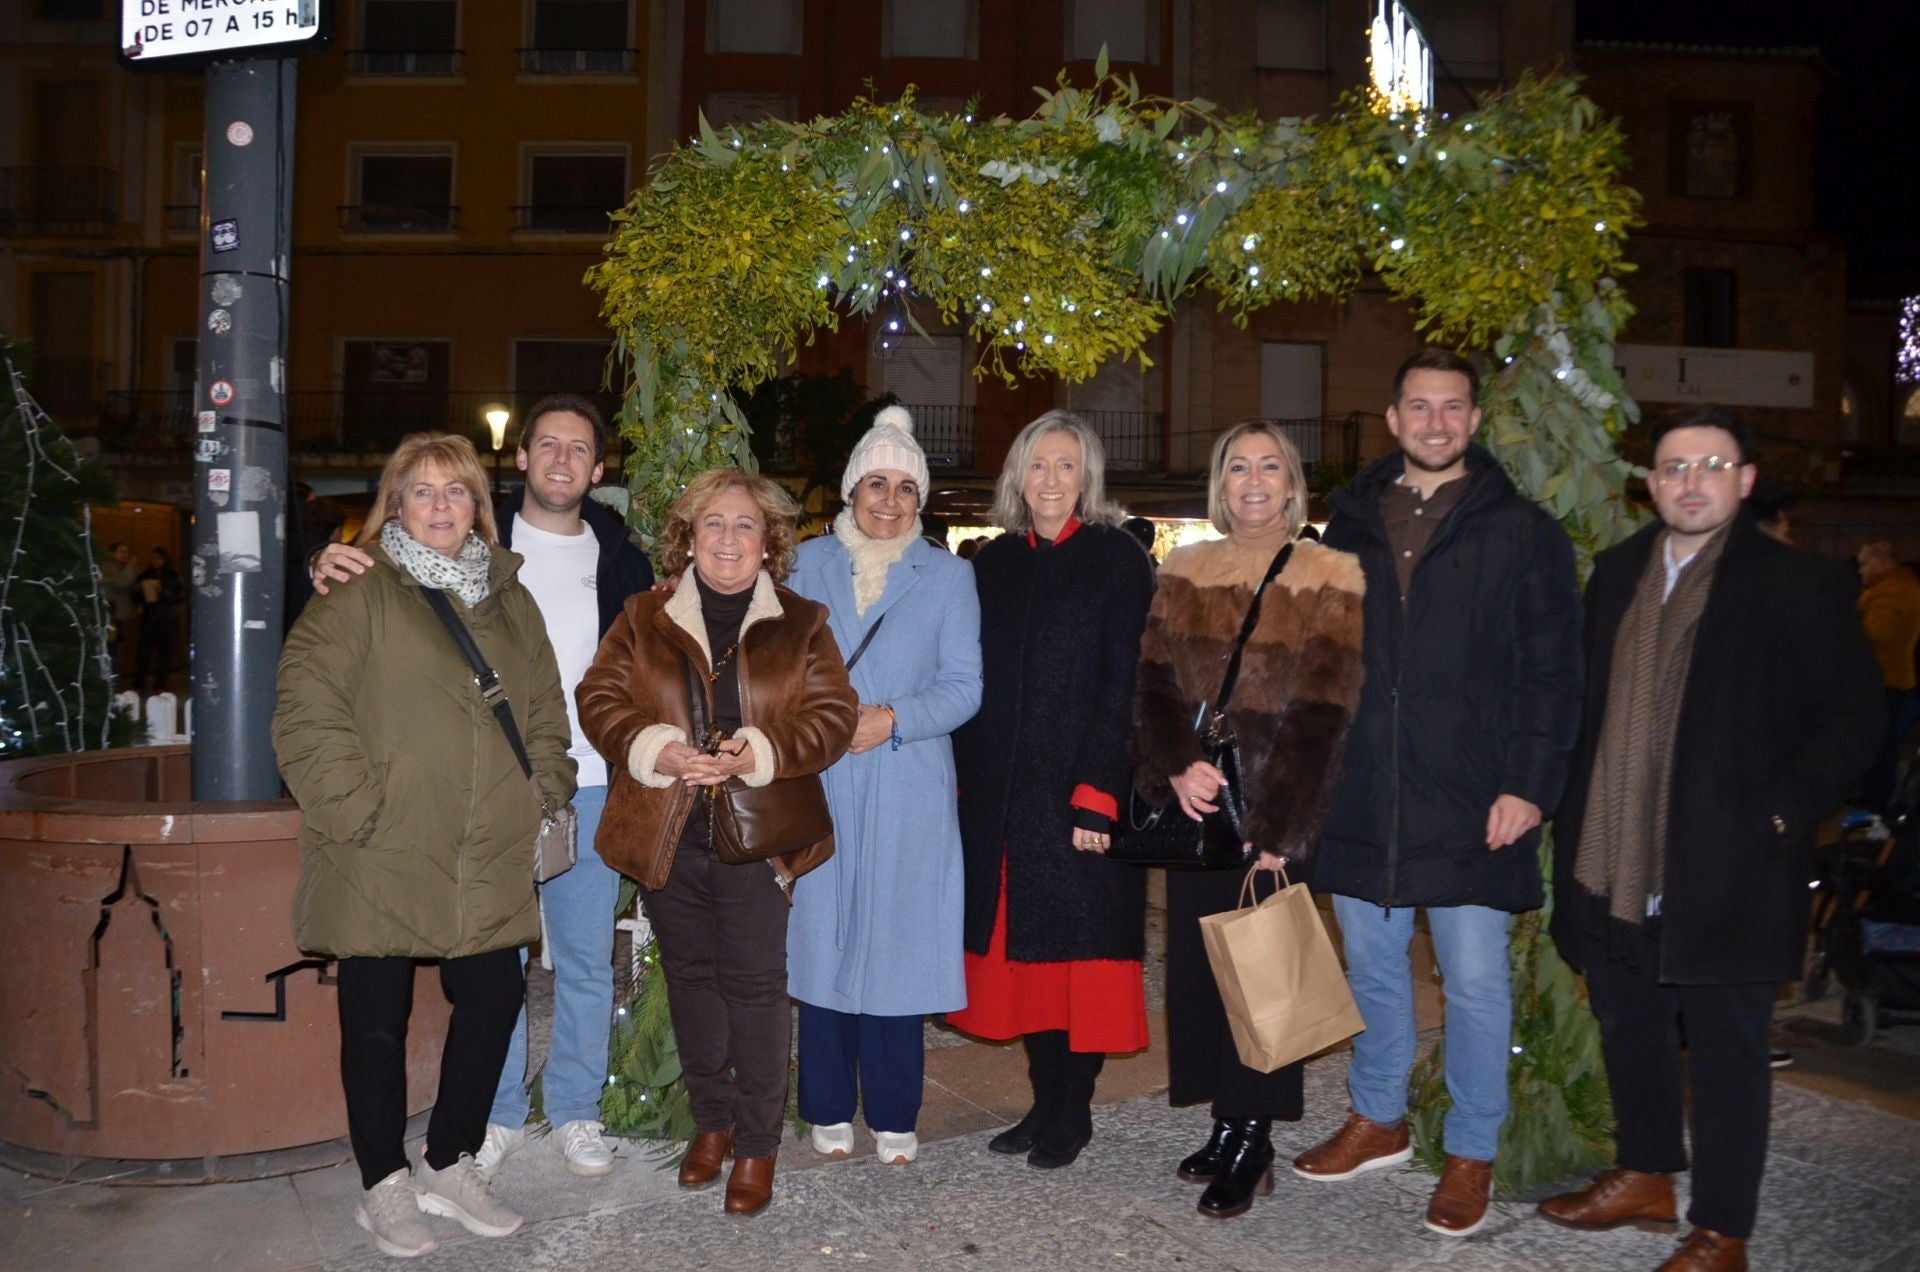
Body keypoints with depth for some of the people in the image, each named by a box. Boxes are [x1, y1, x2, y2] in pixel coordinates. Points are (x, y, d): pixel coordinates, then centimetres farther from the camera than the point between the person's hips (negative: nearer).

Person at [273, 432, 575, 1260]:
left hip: (488, 863, 5)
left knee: (492, 1004, 8)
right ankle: (384, 1185, 22)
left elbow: (545, 711, 19)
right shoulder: (356, 597, -4)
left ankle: (450, 1167, 27)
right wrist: (357, 809, -15)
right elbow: (307, 716, -11)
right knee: (378, 1020, 6)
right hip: (381, 861, -5)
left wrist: (542, 792, 7)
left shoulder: (510, 600, 15)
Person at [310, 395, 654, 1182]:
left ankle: (576, 1111, 24)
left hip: (588, 789, 2)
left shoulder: (619, 558, 8)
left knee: (585, 960, 8)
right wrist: (330, 568, -20)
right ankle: (498, 1115, 22)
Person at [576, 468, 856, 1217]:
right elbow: (599, 699, 2)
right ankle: (711, 1121, 30)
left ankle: (757, 1143, 15)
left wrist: (754, 755, -18)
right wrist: (656, 749, -16)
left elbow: (832, 717, -3)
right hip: (667, 838, 2)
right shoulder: (644, 620, 7)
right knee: (691, 979, 13)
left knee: (756, 983, 1)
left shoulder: (801, 625, 3)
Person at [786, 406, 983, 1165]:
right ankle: (828, 1110, 17)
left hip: (907, 791, -1)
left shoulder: (948, 575, 7)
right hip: (819, 784, 1)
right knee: (821, 936, 3)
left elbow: (963, 687, 1)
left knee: (897, 941, 1)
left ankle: (893, 1116, 14)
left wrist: (893, 719, -14)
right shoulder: (809, 563, 10)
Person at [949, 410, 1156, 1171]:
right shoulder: (995, 564, 11)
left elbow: (1124, 685, -10)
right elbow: (975, 681, 12)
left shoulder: (1118, 560, -4)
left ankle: (1073, 1111, 15)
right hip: (1002, 795, 5)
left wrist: (1097, 794, -17)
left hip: (1081, 792, -5)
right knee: (1023, 950, 10)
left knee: (1080, 950, 2)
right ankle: (1045, 1101, 23)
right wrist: (967, 778, 4)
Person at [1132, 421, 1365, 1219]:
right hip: (1195, 804, 4)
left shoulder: (1328, 579, -4)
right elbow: (1154, 685, 4)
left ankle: (1254, 1140, 12)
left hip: (1277, 809, -4)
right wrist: (1177, 766, -15)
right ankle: (1227, 1123, 21)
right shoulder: (1185, 573, 9)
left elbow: (1322, 717, -9)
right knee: (1199, 961, 8)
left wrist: (1274, 830, -15)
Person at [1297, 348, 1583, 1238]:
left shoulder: (1520, 532, 0)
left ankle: (1471, 1155, 17)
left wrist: (1528, 785, -12)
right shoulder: (1351, 524, 10)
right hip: (1362, 796, 4)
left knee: (1475, 979, 2)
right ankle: (1378, 1121, 33)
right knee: (1371, 966, 15)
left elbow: (1552, 672, -3)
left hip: (1470, 799, -4)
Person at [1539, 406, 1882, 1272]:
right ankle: (1646, 1176, 38)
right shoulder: (1616, 574, 10)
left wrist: (1778, 815, -13)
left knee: (1725, 1051, 5)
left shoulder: (1799, 586, -6)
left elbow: (1851, 719, -5)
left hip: (1726, 869, -5)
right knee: (1630, 1028, 19)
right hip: (1616, 865, 6)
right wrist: (1577, 819, 7)